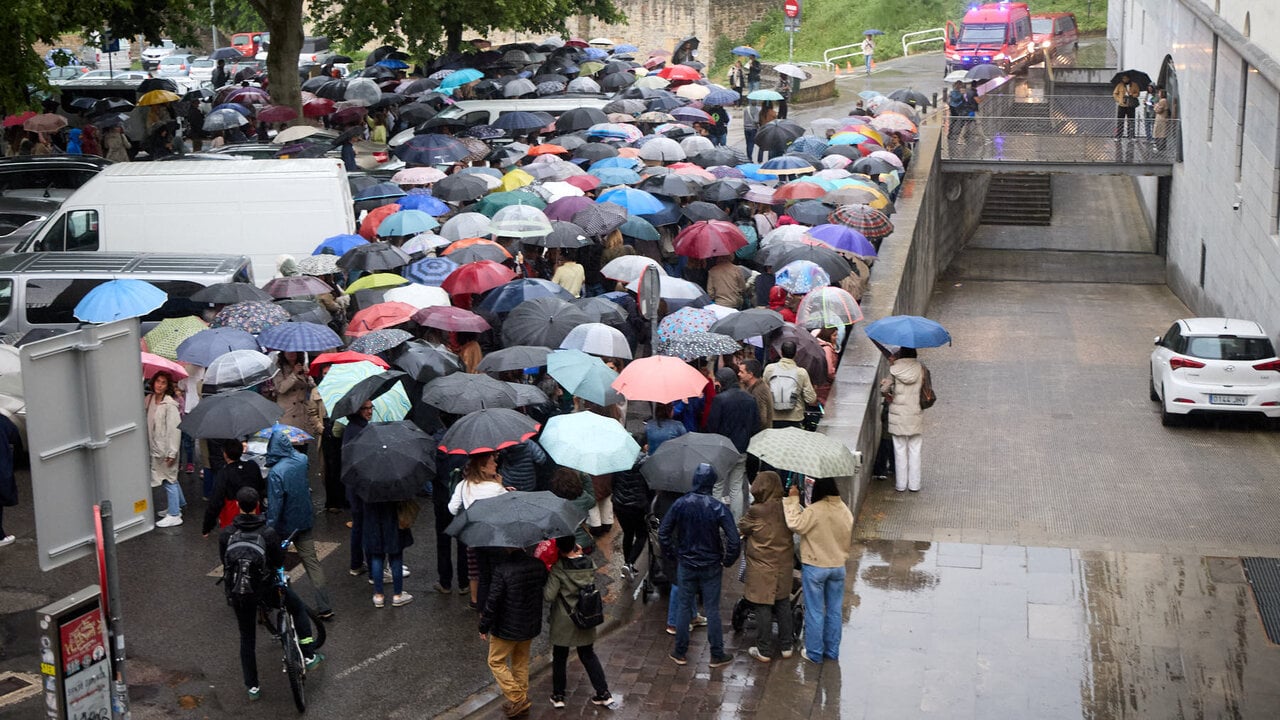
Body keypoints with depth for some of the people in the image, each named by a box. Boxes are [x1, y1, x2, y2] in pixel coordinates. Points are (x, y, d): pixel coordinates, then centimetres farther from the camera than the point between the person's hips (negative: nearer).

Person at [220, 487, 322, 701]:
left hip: (238, 593, 2)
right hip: (266, 590, -2)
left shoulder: (226, 534, -11)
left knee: (247, 638, 18)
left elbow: (223, 561, 3)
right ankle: (309, 656, 21)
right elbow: (280, 561, -8)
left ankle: (252, 686, 24)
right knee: (298, 608, 24)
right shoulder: (268, 532, -18)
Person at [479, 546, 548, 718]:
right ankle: (522, 702, 31)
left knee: (496, 661, 12)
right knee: (521, 662, 22)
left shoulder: (502, 569, -25)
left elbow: (493, 601, -21)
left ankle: (518, 699, 6)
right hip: (531, 626, 6)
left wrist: (484, 627, -9)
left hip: (507, 627, -6)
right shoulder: (538, 565, -7)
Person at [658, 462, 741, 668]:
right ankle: (717, 655, 16)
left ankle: (680, 653, 20)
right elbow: (734, 540, -18)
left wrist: (672, 554, 8)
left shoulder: (680, 504, -10)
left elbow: (663, 533, -5)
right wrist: (728, 560, -1)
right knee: (712, 610, 8)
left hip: (685, 565, 1)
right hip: (710, 566, -1)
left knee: (683, 607, 12)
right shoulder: (718, 508, -16)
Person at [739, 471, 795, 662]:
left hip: (762, 568, -5)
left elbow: (741, 529, -3)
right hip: (784, 566, 5)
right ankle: (786, 646, 26)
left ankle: (764, 651, 12)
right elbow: (793, 528, 7)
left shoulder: (756, 512, -19)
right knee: (783, 604, 17)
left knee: (763, 608, 5)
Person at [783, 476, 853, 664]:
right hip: (838, 566, 5)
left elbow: (795, 524, -26)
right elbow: (848, 538, 10)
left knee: (815, 612, 6)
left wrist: (793, 499, -20)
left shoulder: (814, 511, -24)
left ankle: (814, 653, 14)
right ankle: (832, 651, 24)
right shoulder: (845, 510, -1)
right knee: (834, 611, 15)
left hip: (815, 567, -5)